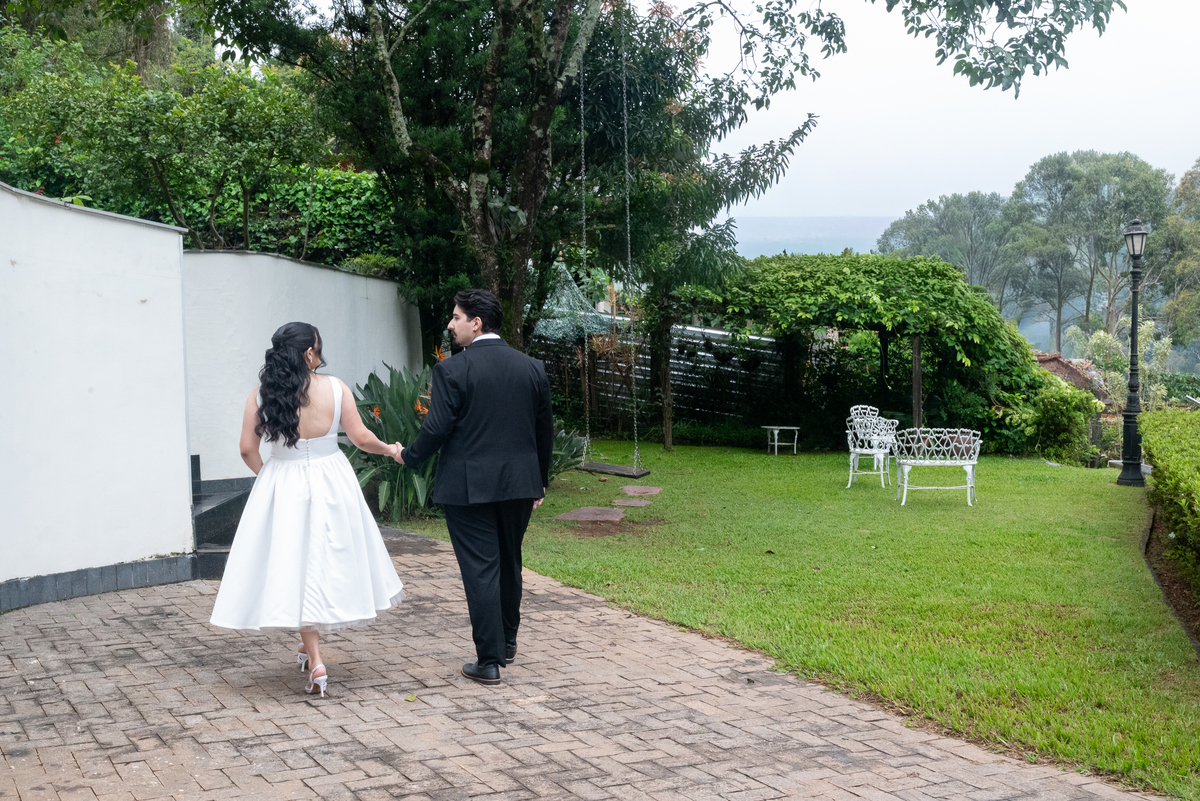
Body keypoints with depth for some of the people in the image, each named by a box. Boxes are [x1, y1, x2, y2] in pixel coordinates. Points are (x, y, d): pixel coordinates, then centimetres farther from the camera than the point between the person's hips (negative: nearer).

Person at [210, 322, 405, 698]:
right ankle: (310, 644, 28)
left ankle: (315, 661, 1)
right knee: (330, 560, 16)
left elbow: (248, 449, -3)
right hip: (331, 481, 0)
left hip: (282, 484, 0)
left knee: (299, 568, 6)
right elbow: (360, 437, -2)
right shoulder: (334, 387, -7)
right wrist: (390, 450, 17)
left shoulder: (261, 394, -5)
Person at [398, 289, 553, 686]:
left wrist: (409, 456, 6)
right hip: (519, 485, 5)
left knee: (480, 571, -1)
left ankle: (489, 661, 2)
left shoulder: (452, 370, -11)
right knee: (509, 564, 20)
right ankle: (507, 641, 35)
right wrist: (539, 484, 20)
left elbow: (437, 428, -13)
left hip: (469, 487, -5)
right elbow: (544, 430, 10)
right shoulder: (532, 368, 5)